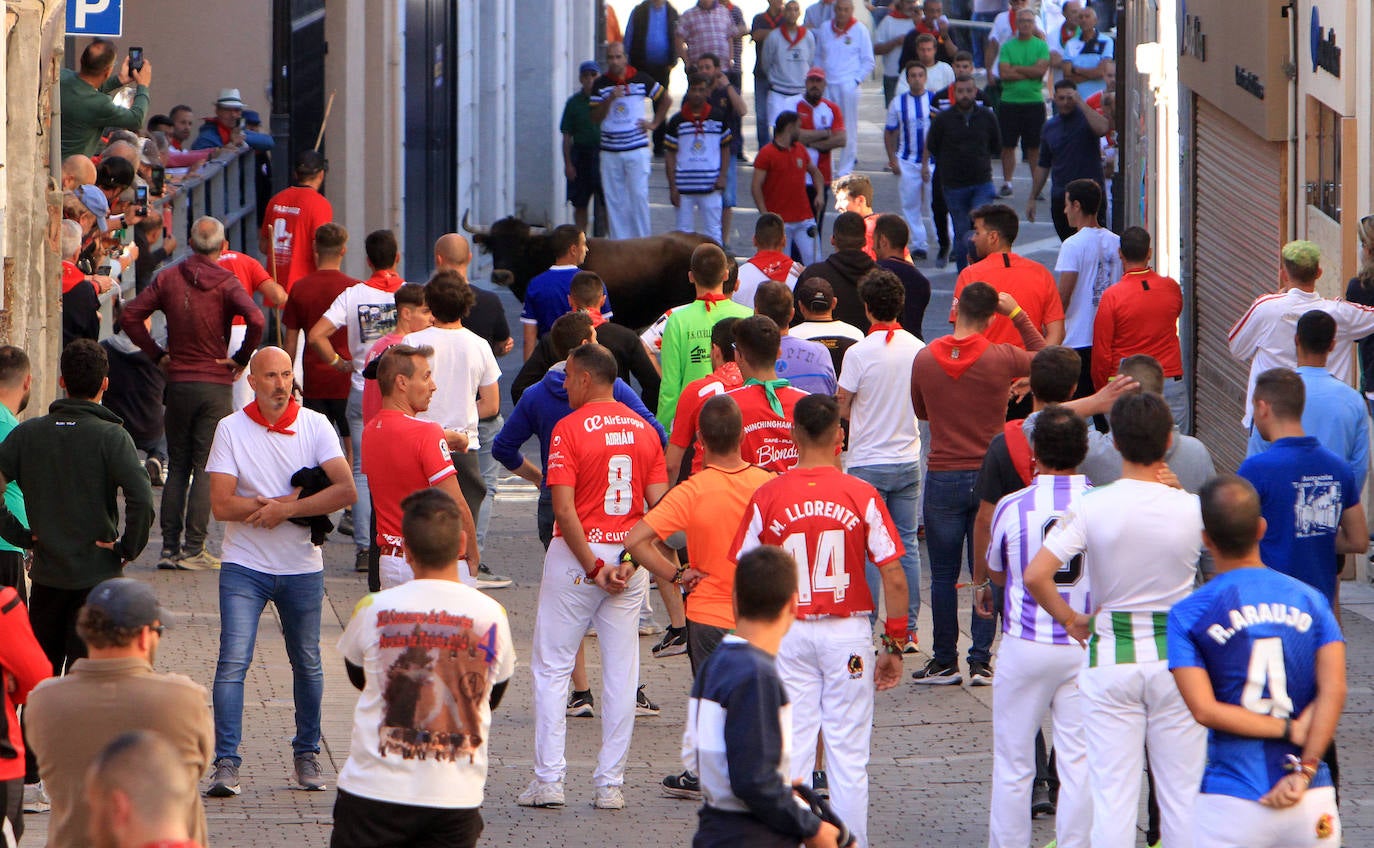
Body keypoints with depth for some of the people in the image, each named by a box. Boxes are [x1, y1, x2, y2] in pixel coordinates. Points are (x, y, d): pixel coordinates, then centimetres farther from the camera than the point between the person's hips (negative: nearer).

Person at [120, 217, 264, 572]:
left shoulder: (168, 279, 2)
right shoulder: (226, 283, -8)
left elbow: (130, 316, -1)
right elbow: (255, 319, -24)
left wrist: (157, 354, 5)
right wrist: (241, 358, -9)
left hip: (178, 382, 3)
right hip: (216, 383, -3)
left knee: (177, 466, 12)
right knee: (206, 468, 0)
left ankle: (169, 546, 9)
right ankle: (193, 548, -3)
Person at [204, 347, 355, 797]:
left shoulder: (315, 426, -1)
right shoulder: (231, 429, -4)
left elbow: (346, 491, -11)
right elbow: (221, 505, -12)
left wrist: (285, 509, -19)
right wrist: (292, 500, -14)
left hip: (302, 567, 2)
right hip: (244, 566, -2)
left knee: (307, 664, 11)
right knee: (233, 662, -13)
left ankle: (307, 755, 28)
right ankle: (225, 764, -12)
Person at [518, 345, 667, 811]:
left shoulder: (569, 429, -9)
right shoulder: (644, 430, 5)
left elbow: (564, 510, -16)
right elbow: (659, 507, -1)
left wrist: (593, 568, -12)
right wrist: (630, 561, -2)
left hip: (577, 555, -4)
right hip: (629, 558, 4)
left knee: (551, 668, 5)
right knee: (621, 672, 7)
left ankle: (548, 778, 1)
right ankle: (610, 784, 8)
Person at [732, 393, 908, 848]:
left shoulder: (767, 498, -5)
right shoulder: (862, 496, -6)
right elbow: (894, 578, -7)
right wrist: (894, 645, 3)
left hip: (787, 635, 0)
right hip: (848, 634, 0)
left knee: (791, 749, 6)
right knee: (848, 754, 5)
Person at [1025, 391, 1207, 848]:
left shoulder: (1092, 508, -11)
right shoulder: (1191, 508, -9)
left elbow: (1035, 575, -17)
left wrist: (1070, 619, 0)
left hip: (1111, 653, -1)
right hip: (1176, 654, 1)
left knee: (1113, 792, 3)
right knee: (1182, 791, 9)